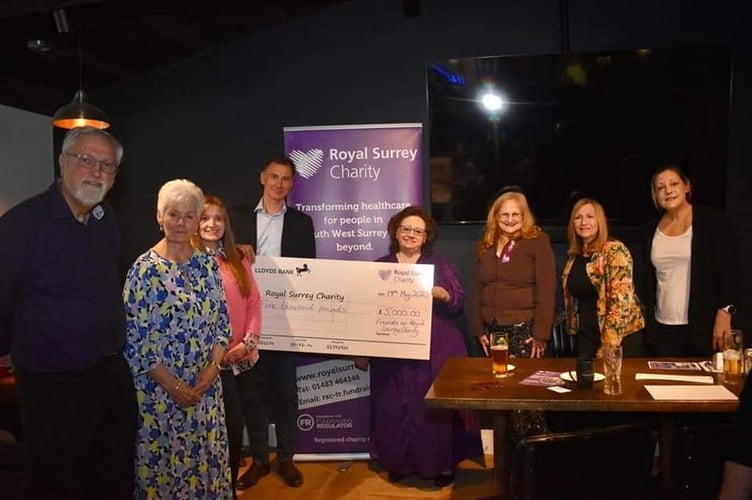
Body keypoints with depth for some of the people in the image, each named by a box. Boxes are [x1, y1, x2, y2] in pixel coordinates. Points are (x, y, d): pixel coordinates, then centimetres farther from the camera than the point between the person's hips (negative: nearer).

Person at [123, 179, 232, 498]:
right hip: (160, 392, -4)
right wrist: (173, 385, -14)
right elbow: (133, 338, -12)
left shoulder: (208, 264, 3)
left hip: (206, 388, 4)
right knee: (164, 465, 9)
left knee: (206, 461, 15)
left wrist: (212, 369, -7)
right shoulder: (145, 269, -11)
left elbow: (222, 321, 7)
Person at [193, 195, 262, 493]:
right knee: (233, 424, -4)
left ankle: (229, 484, 27)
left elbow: (254, 301, 7)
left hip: (242, 356, 5)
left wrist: (249, 341, -5)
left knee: (234, 424, 11)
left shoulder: (239, 260, 11)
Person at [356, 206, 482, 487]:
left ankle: (443, 463, 12)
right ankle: (399, 462, 19)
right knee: (396, 407, 3)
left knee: (436, 404, -2)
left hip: (435, 350, -1)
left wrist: (443, 294, -22)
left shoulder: (440, 266, 8)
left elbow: (459, 303, 0)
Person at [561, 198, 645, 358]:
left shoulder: (614, 250, -14)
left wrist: (609, 343, -23)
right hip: (587, 336, 6)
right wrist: (573, 328, 9)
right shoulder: (575, 256, 7)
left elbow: (621, 299, -20)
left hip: (621, 336, -6)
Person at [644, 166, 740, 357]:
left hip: (703, 326, -3)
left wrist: (725, 312, -14)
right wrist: (648, 323, 13)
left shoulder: (710, 220, -2)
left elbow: (729, 270, -5)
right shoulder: (654, 230, 9)